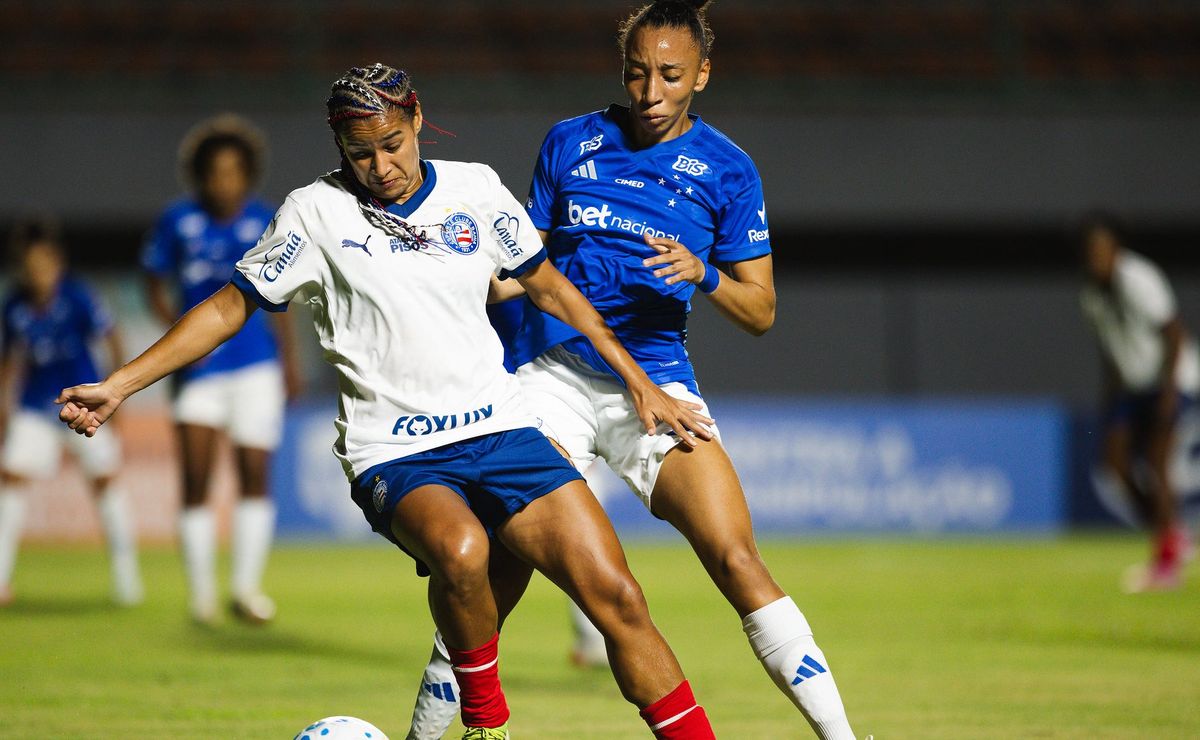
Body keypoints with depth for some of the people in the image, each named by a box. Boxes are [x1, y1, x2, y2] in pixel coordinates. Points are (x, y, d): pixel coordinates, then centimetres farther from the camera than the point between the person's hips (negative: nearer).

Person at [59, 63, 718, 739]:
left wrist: (638, 380, 18)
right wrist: (118, 386, -2)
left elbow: (549, 285, 18)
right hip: (394, 453, -3)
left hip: (501, 430, 3)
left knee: (618, 598, -12)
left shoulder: (474, 188, 6)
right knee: (460, 550, -36)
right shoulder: (317, 212, 0)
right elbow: (231, 308, 5)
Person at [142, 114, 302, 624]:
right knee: (196, 481, -5)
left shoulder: (262, 222, 2)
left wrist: (290, 361, 12)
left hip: (256, 366, 1)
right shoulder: (179, 220, -1)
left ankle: (246, 589, 9)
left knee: (254, 478, 0)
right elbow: (155, 286, 6)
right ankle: (200, 592, 6)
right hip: (200, 368, -1)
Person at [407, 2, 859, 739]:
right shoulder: (571, 143, 8)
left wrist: (704, 274, -15)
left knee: (738, 562, -15)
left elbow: (761, 311, 4)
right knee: (497, 572, -8)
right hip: (552, 376, 1)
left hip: (653, 384, -1)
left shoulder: (726, 168, 3)